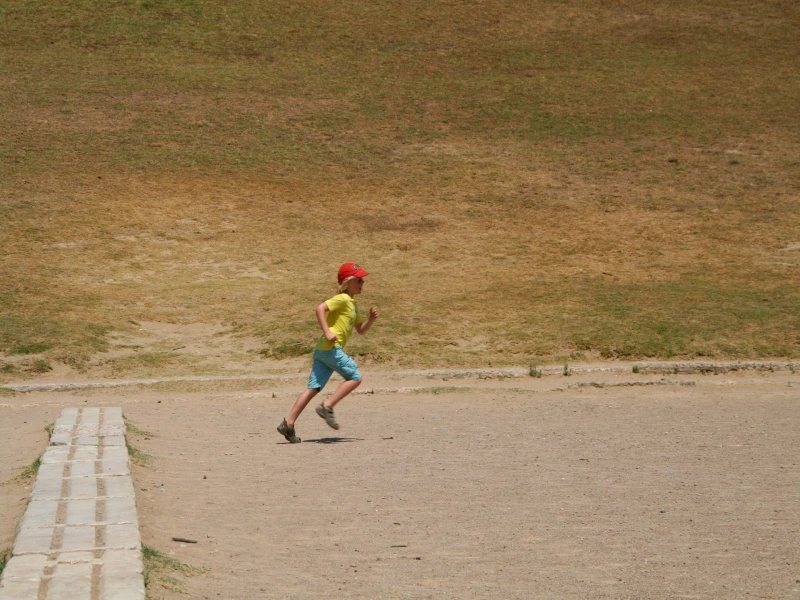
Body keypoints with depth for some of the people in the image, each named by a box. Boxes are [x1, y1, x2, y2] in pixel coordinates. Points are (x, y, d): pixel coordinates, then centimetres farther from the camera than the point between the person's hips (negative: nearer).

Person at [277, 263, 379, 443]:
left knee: (313, 388, 2)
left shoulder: (353, 305, 24)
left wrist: (371, 318, 9)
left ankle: (288, 423, -4)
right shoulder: (342, 299, -6)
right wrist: (327, 332, -25)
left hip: (322, 351, 9)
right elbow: (320, 308, -19)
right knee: (355, 377, -3)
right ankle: (327, 407, -9)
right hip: (331, 348, -9)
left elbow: (361, 330, 28)